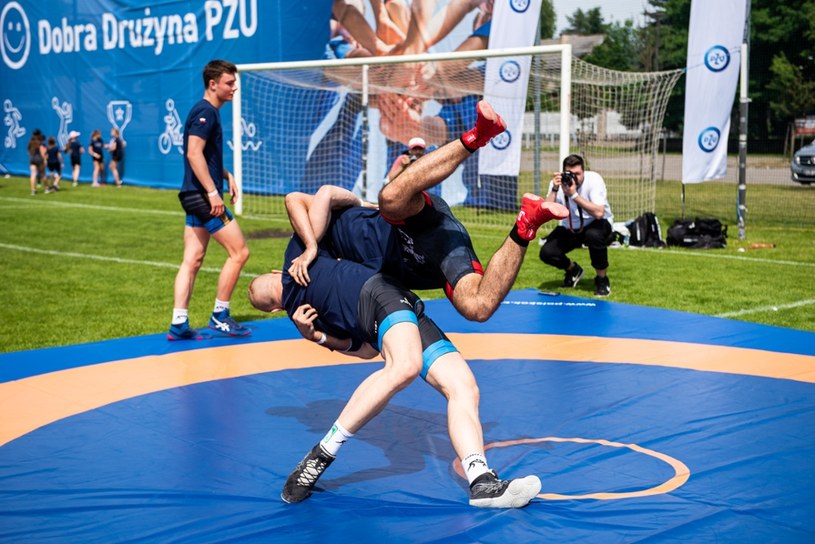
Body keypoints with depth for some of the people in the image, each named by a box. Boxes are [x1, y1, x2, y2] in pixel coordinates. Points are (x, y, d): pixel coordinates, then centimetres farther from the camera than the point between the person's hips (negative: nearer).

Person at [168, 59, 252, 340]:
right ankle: (219, 316, 3)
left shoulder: (208, 112, 19)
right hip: (202, 196, -10)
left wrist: (227, 175, 16)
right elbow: (193, 153, -22)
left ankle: (179, 324, 6)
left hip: (196, 196, 10)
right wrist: (213, 193, -24)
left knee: (192, 261, 7)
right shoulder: (205, 112, -12)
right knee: (239, 252, -4)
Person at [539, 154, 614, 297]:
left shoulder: (594, 179, -24)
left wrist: (574, 194, -40)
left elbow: (599, 213, -37)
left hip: (595, 225, -3)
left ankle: (602, 279, -13)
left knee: (594, 235, -38)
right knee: (546, 253, -18)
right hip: (570, 228, 3)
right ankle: (573, 270, 17)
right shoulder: (558, 182, -15)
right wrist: (555, 190, -34)